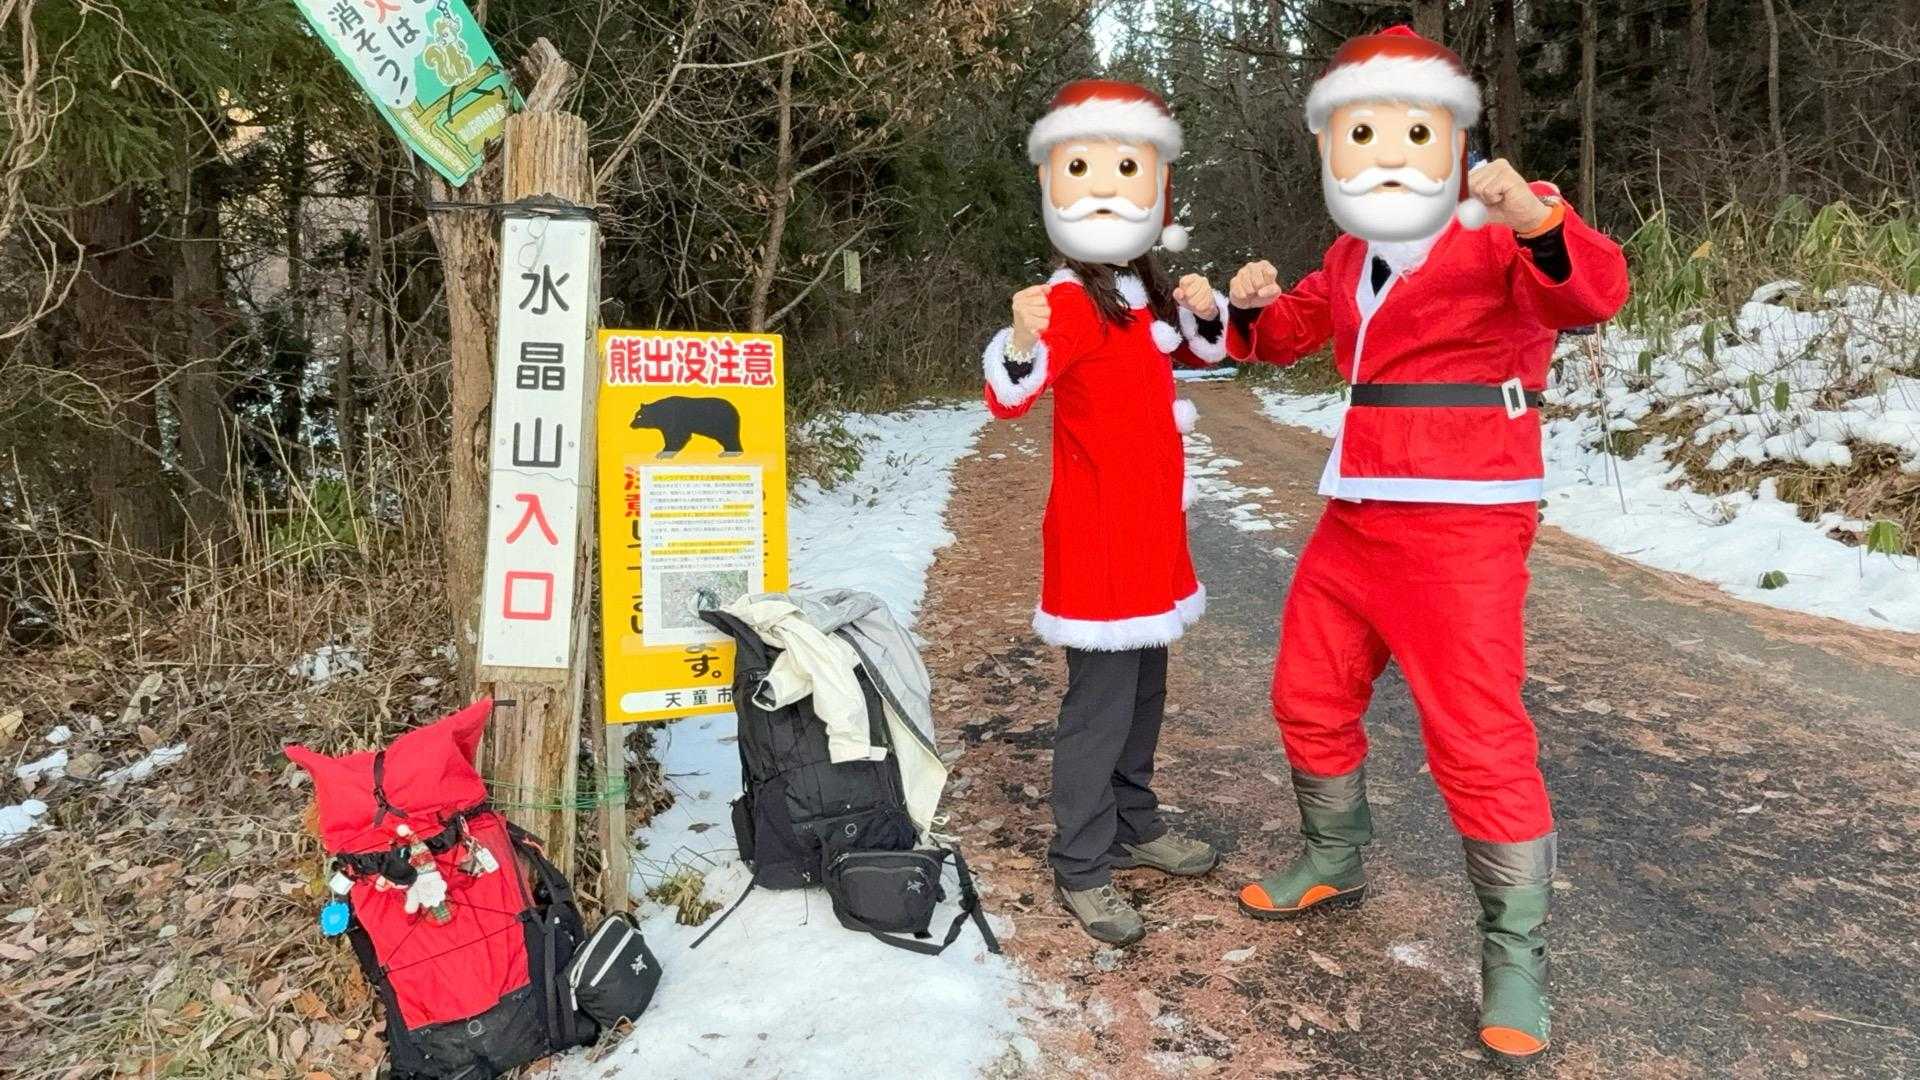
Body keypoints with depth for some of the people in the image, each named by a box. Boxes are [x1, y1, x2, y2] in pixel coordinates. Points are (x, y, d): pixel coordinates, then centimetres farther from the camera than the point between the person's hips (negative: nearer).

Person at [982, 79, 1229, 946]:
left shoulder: (1147, 296, 8)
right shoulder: (1069, 304, -17)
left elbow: (1203, 351, 25)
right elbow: (1008, 395, -30)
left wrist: (1203, 311, 2)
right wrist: (1022, 343, -52)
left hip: (1151, 529, 9)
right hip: (1097, 535, -9)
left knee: (1145, 685, 18)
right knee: (1100, 697, -5)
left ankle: (1134, 826, 34)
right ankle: (1080, 870, 7)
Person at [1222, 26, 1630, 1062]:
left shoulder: (1499, 233, -9)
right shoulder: (1348, 260, 12)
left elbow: (1591, 292, -26)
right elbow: (1289, 332, 26)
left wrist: (1536, 220, -46)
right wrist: (1255, 304, 3)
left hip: (1459, 529, -7)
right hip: (1352, 520, 8)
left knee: (1478, 740, -7)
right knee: (1309, 700, 17)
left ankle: (1514, 952, 11)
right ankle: (1334, 860, 40)